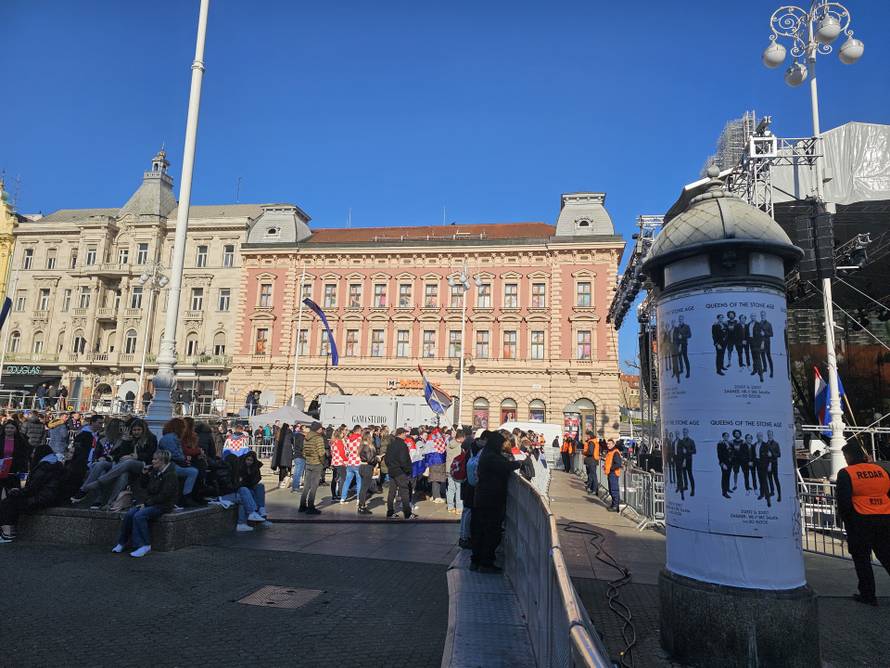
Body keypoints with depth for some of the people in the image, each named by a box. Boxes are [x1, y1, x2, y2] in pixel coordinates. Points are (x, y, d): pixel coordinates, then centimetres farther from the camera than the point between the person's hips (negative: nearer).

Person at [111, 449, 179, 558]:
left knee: (139, 516, -27)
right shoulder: (154, 472, 13)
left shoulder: (170, 475, -14)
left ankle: (145, 545, -19)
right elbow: (144, 486, 23)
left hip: (163, 505, -8)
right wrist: (145, 474, 8)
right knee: (129, 514, -12)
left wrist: (147, 503, -16)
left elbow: (163, 496, -18)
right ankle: (122, 543, 0)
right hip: (150, 503, 8)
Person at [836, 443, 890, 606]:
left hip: (861, 521, -5)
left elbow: (843, 501, -13)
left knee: (862, 559, 7)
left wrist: (846, 518, 4)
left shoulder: (846, 473, -9)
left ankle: (868, 595, 12)